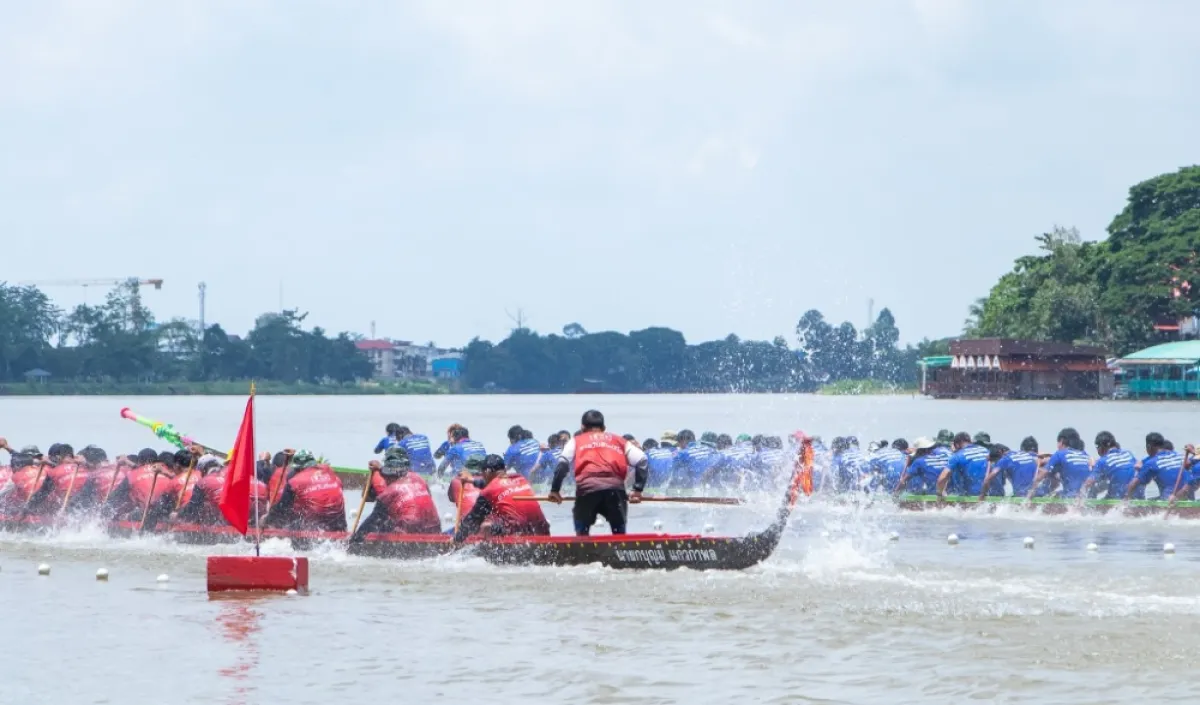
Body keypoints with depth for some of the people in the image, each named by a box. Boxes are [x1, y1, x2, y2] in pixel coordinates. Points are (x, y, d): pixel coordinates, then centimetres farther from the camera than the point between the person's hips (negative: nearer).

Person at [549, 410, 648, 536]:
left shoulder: (577, 441, 26)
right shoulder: (619, 440, 30)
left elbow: (563, 463, 8)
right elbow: (642, 460, 15)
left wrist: (555, 489, 13)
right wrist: (638, 489, 17)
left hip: (587, 487, -1)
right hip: (615, 487, 1)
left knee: (582, 535, 13)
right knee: (619, 535, 12)